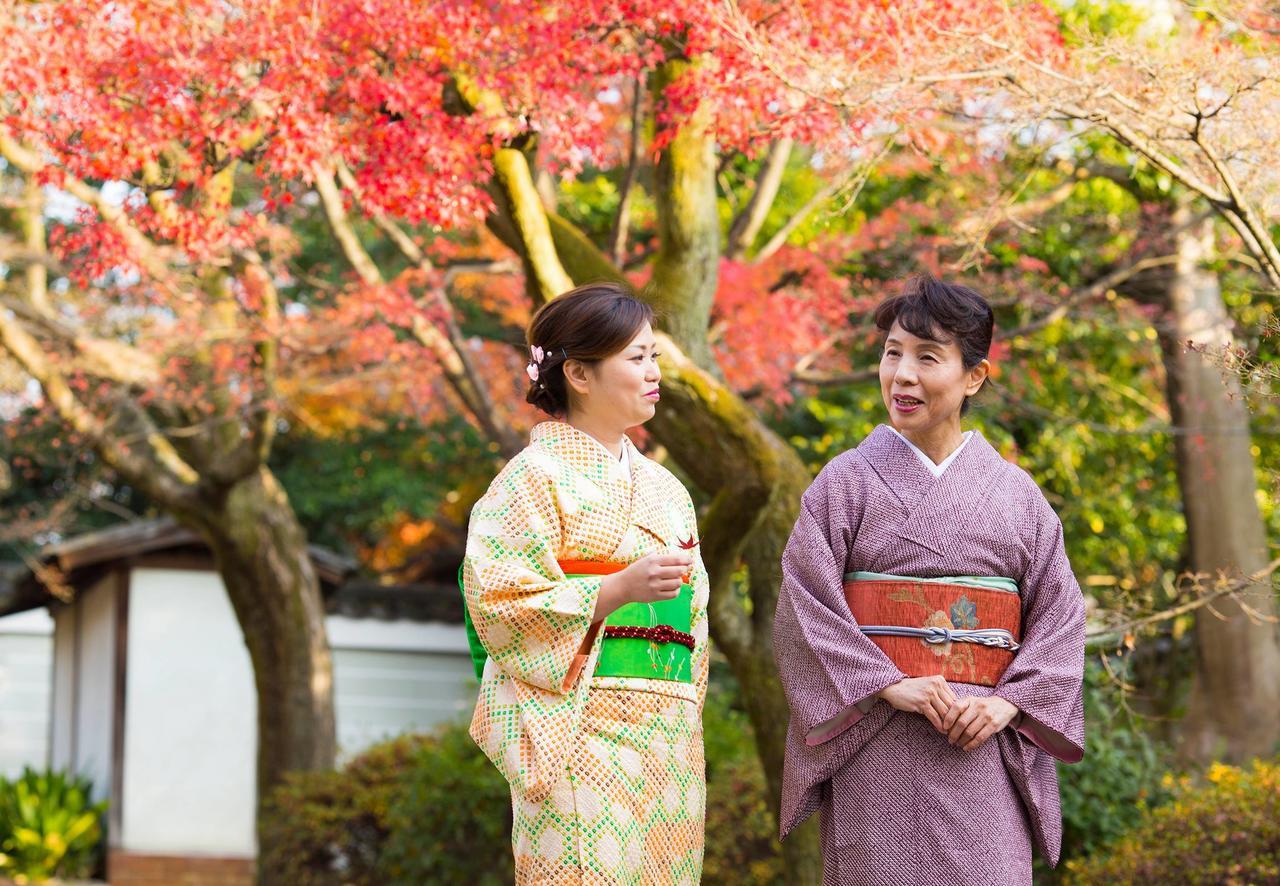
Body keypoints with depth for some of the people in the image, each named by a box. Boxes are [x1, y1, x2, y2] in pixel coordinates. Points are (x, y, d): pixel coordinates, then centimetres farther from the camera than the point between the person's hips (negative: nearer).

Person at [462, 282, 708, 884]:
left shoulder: (663, 487, 19)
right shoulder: (536, 475, -3)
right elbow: (498, 602, -12)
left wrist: (687, 719, 14)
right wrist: (619, 589, -19)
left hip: (666, 734, 7)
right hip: (582, 729, -7)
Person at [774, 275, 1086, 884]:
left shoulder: (1014, 493, 9)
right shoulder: (847, 482, 4)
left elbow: (1059, 613, 7)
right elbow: (804, 606, -3)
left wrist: (1007, 704, -8)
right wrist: (891, 685, -13)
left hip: (981, 749, 2)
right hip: (877, 752, -2)